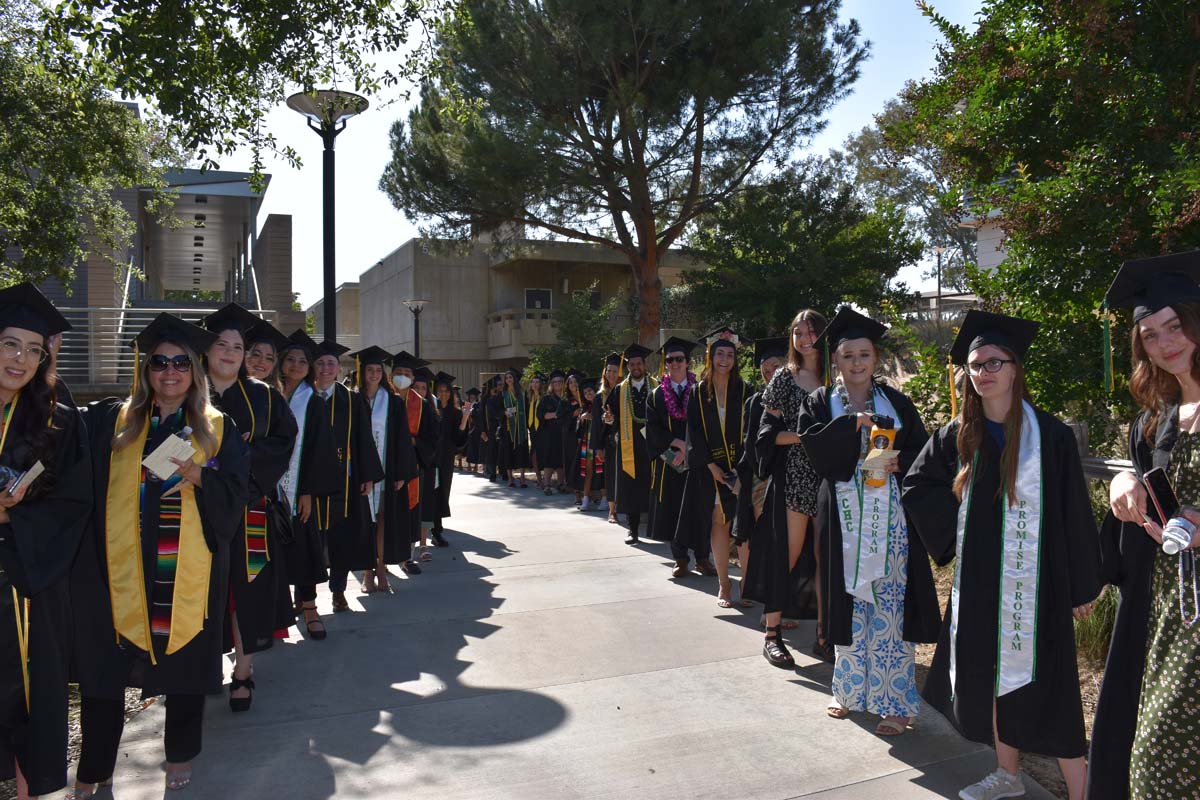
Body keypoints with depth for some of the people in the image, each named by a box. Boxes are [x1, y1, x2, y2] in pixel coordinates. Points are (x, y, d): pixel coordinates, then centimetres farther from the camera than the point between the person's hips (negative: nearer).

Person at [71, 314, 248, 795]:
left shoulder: (218, 428, 3)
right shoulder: (111, 421, 6)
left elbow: (235, 496, -1)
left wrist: (200, 477, -18)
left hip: (188, 573, 0)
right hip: (119, 570, 1)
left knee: (185, 661, 11)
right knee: (104, 668, 7)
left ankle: (180, 755, 32)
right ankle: (92, 771, 26)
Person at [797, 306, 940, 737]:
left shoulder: (896, 402, 7)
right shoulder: (821, 403, 6)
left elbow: (923, 451, 5)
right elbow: (812, 444, -11)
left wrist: (898, 463, -13)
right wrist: (852, 422, -19)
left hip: (891, 516, 0)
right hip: (844, 518, 1)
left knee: (890, 606, 0)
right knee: (849, 605, 8)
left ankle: (895, 700, 9)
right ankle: (850, 688, 25)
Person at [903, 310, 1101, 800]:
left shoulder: (1049, 434, -9)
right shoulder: (959, 435, 3)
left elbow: (1074, 511, -7)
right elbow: (916, 486, 15)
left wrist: (1082, 587, -5)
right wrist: (954, 525, 2)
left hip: (1034, 581, -5)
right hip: (978, 580, 5)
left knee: (1041, 683, -3)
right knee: (991, 675, 14)